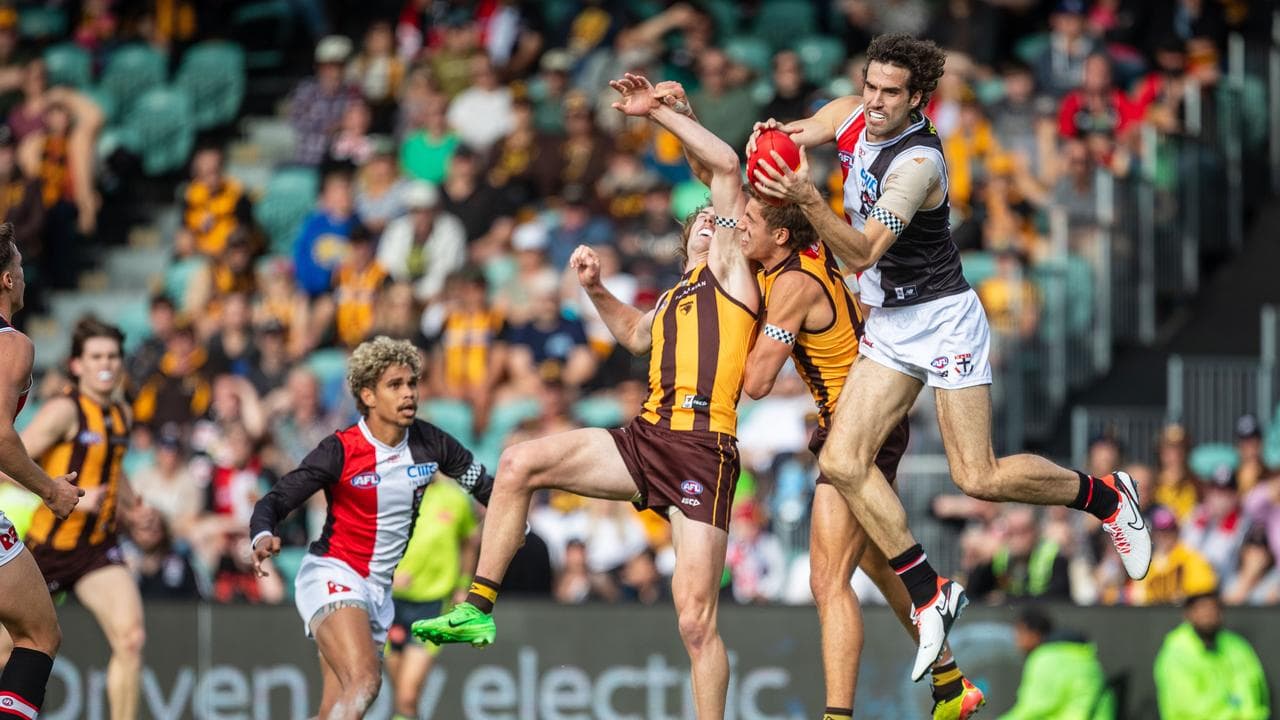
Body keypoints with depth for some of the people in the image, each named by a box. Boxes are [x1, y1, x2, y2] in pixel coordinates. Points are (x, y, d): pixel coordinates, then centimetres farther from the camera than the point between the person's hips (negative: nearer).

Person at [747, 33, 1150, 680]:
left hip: (943, 318, -7)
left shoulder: (918, 162, -24)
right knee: (842, 463, -8)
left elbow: (863, 250, -30)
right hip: (887, 327, 7)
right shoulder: (849, 118, 0)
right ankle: (929, 595, 1)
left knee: (978, 477, -10)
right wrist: (768, 138, -20)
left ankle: (1106, 496, 15)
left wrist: (806, 198, -43)